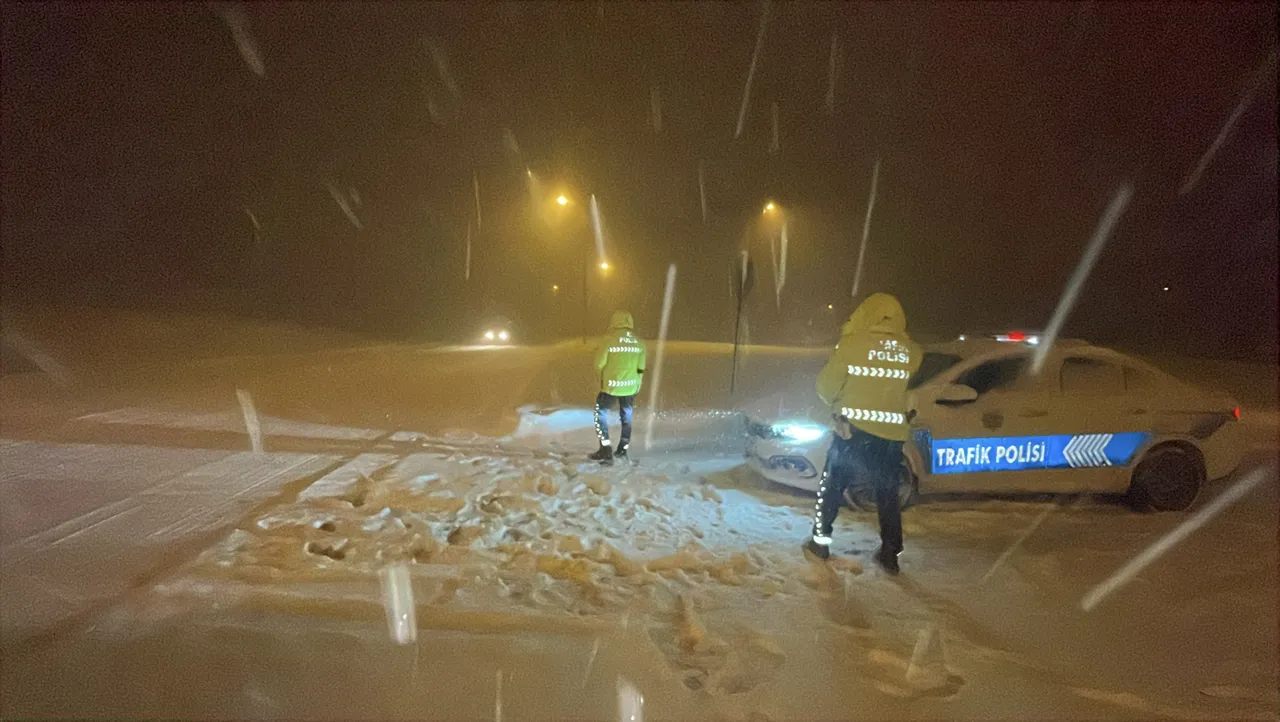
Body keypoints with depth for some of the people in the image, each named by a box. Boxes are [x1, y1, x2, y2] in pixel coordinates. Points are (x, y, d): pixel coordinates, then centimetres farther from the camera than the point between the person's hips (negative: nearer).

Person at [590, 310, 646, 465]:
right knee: (626, 417, 20)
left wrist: (602, 381, 10)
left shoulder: (608, 339, -13)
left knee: (600, 414, 12)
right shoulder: (639, 342, 1)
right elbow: (640, 368, 5)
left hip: (611, 386, -4)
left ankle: (606, 451, 6)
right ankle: (622, 451, 29)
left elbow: (599, 364, -9)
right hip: (630, 386, 4)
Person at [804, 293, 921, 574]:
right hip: (892, 433, 3)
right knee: (888, 495, 15)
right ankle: (890, 554, 18)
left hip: (854, 428, -3)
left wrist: (837, 403, 15)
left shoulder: (852, 343, -10)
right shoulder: (911, 350, 1)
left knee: (831, 486, 13)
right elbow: (911, 389, 9)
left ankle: (820, 542, 19)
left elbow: (827, 385, -4)